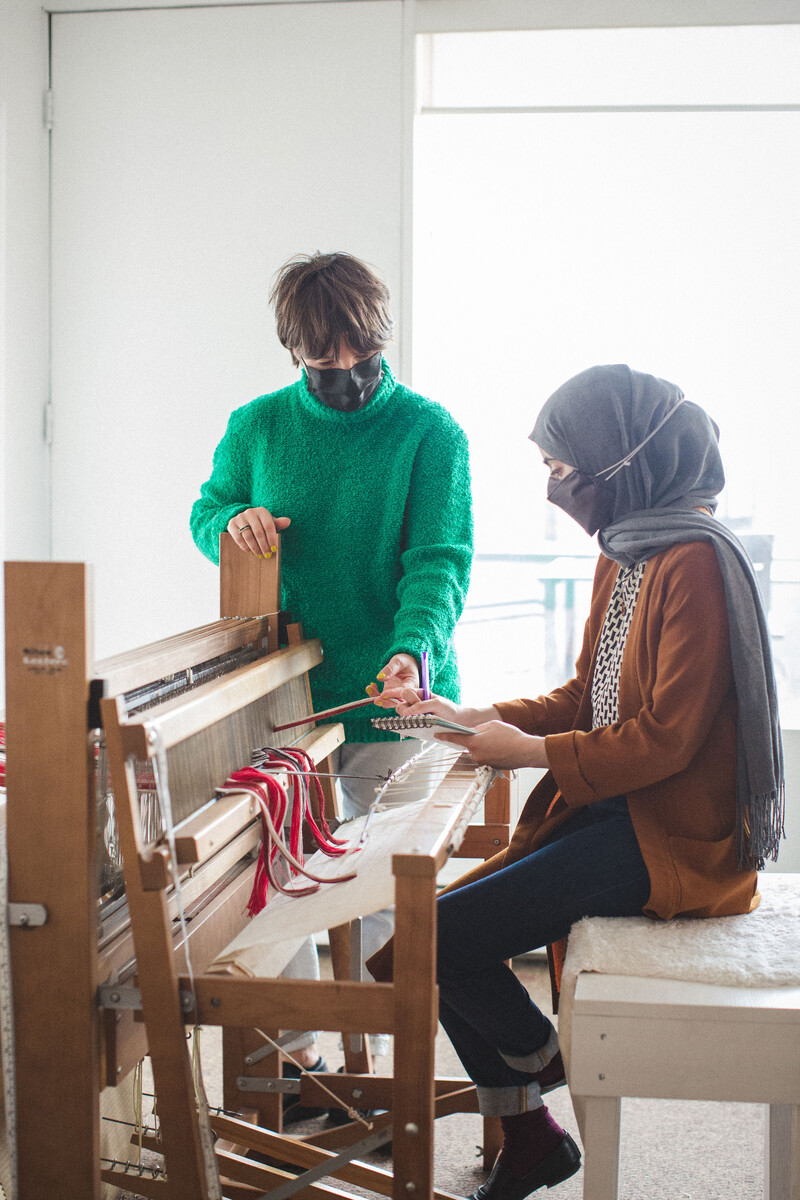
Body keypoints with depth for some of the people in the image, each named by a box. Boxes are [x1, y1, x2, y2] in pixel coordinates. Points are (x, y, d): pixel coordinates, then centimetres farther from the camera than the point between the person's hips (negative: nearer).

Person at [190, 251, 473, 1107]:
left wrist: (414, 651, -31)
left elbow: (439, 559, -13)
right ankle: (295, 1047, 25)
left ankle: (384, 1057, 25)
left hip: (395, 695, -2)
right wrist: (232, 521, -8)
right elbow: (206, 511, 17)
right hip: (282, 698, 3)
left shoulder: (429, 431, -6)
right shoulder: (256, 426, 4)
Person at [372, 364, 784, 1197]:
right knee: (444, 932, 2)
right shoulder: (624, 555, 11)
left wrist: (531, 751, -14)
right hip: (613, 811, 9)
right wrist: (471, 718, 7)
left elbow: (666, 738, -21)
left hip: (674, 839, -9)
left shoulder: (696, 562, -18)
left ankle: (538, 1058, 15)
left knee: (426, 944, -16)